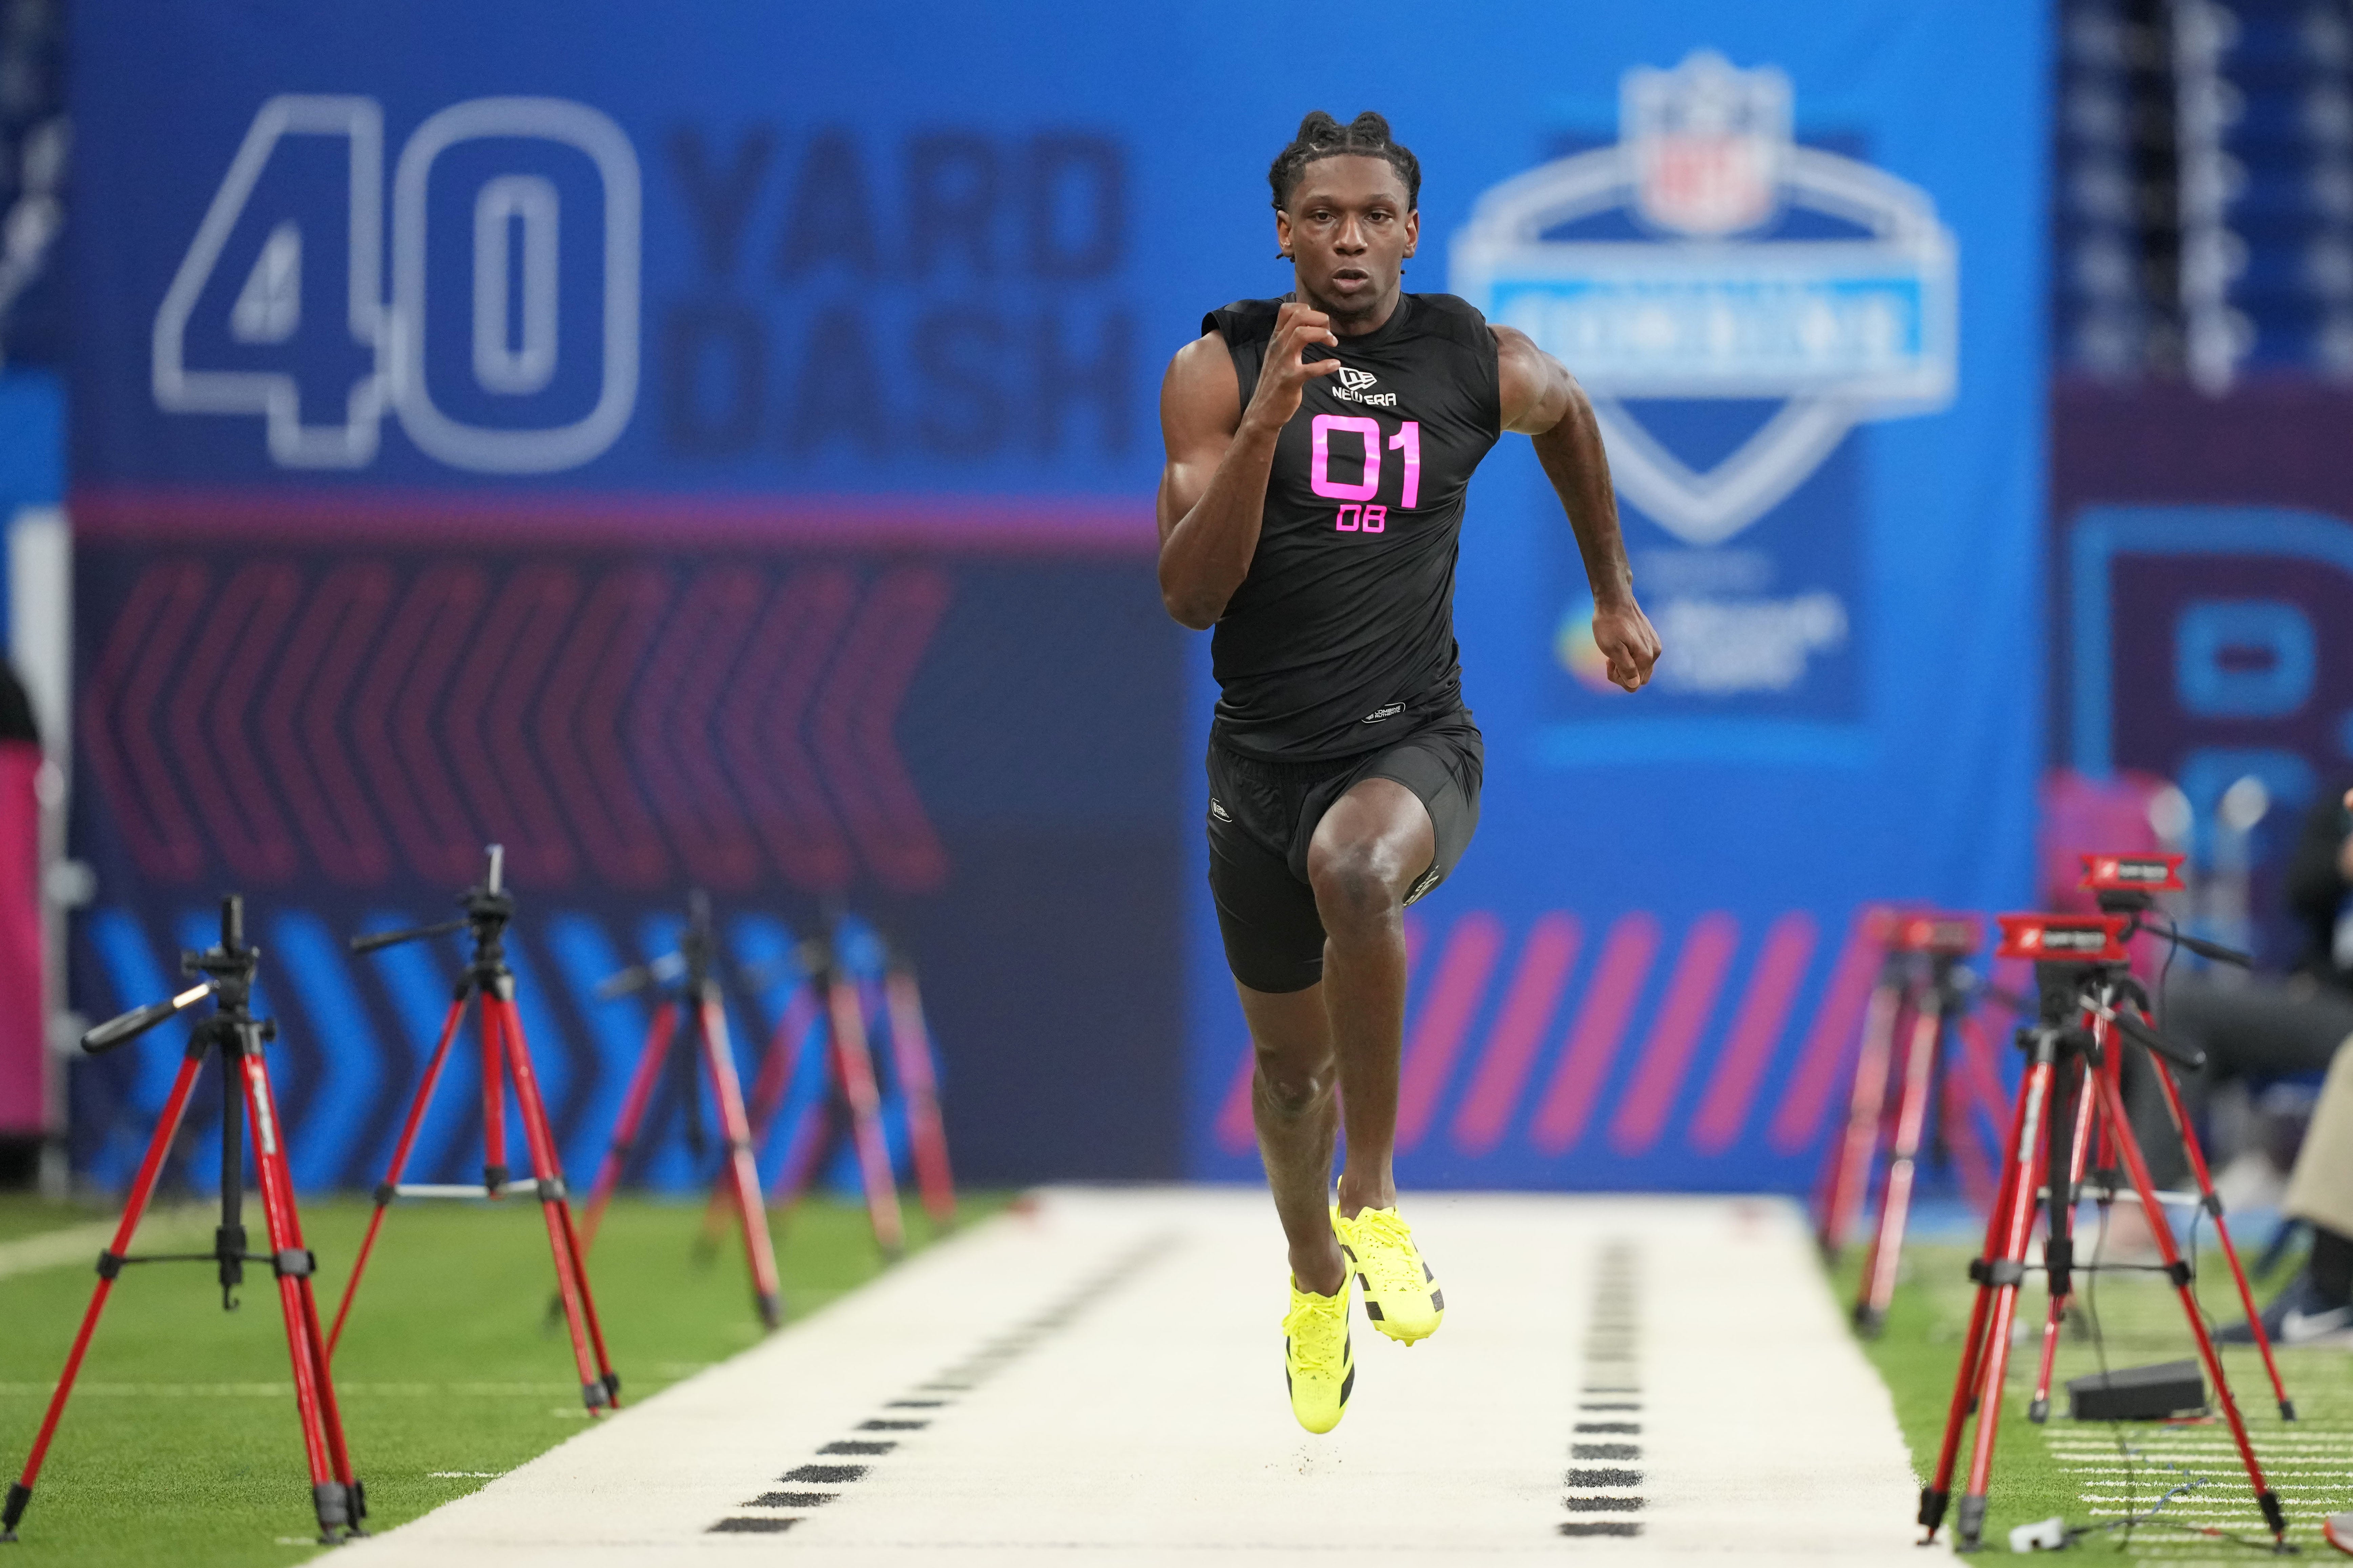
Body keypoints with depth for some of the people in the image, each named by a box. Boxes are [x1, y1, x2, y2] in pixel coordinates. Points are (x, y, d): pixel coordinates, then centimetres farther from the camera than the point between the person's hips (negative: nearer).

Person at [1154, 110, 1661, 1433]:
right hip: (1265, 755, 2)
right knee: (1290, 1057, 15)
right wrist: (1268, 419, -25)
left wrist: (1615, 596, 29)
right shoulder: (1219, 371, -6)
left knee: (1354, 867, -37)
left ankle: (1374, 1199, -21)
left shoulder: (1483, 367, -2)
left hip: (1415, 742, -2)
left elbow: (1568, 416, 24)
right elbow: (1190, 595, -15)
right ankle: (1316, 1278, 46)